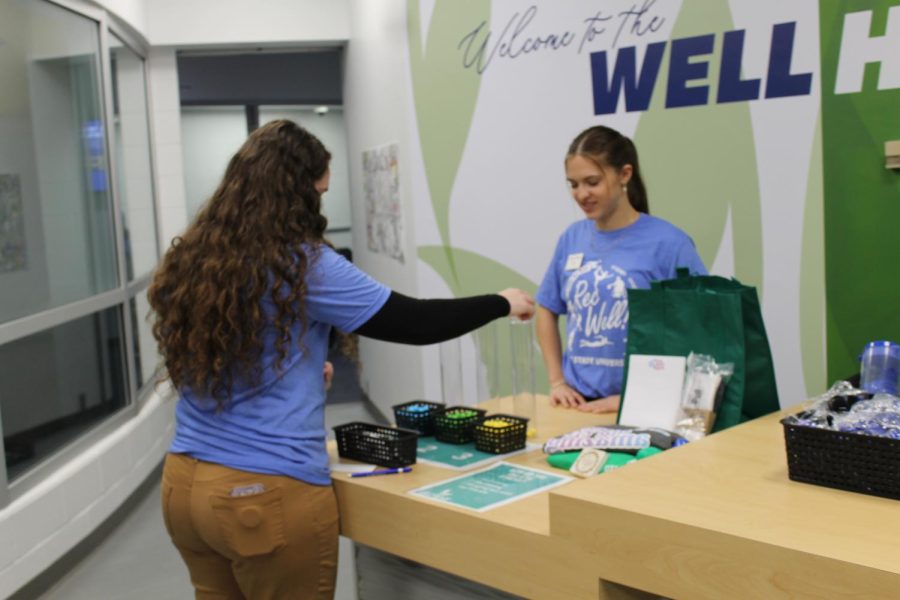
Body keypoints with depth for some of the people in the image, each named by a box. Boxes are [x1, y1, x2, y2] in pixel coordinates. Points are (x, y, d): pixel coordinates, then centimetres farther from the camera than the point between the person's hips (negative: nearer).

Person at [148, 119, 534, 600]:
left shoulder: (187, 263, 3)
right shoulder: (303, 264, -14)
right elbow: (411, 322, -9)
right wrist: (502, 304, 6)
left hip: (185, 483, 6)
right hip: (269, 495, -6)